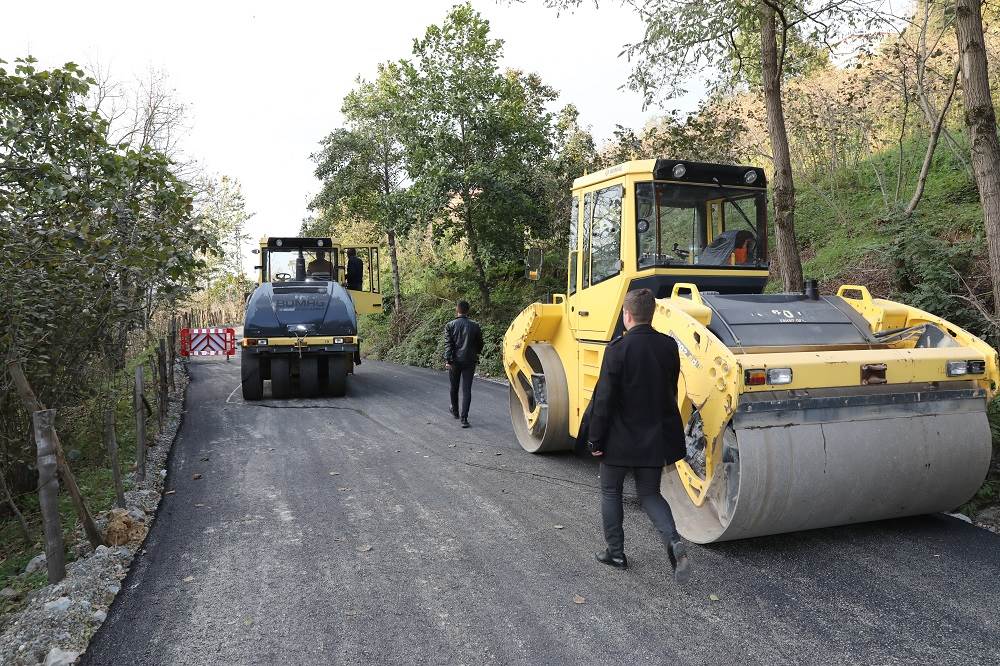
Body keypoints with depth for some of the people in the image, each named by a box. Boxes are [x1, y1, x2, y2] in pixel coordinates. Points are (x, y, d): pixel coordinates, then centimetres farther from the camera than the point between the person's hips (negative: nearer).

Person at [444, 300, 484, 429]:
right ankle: (464, 418, -9)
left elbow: (448, 344, -12)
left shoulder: (450, 325, -4)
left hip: (455, 361, 0)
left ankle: (455, 411, 37)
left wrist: (447, 360, -14)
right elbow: (480, 344, 10)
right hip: (469, 361, 0)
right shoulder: (475, 326, 1)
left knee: (454, 388, 18)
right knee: (467, 390, -1)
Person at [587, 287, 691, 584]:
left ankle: (616, 552, 24)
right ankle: (674, 541, -6)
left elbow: (604, 398, -17)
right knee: (650, 494, 17)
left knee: (610, 492, 16)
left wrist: (595, 439, -8)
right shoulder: (669, 346, -1)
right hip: (656, 437, 5)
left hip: (620, 438, -4)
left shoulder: (618, 348, -18)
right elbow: (671, 391, 8)